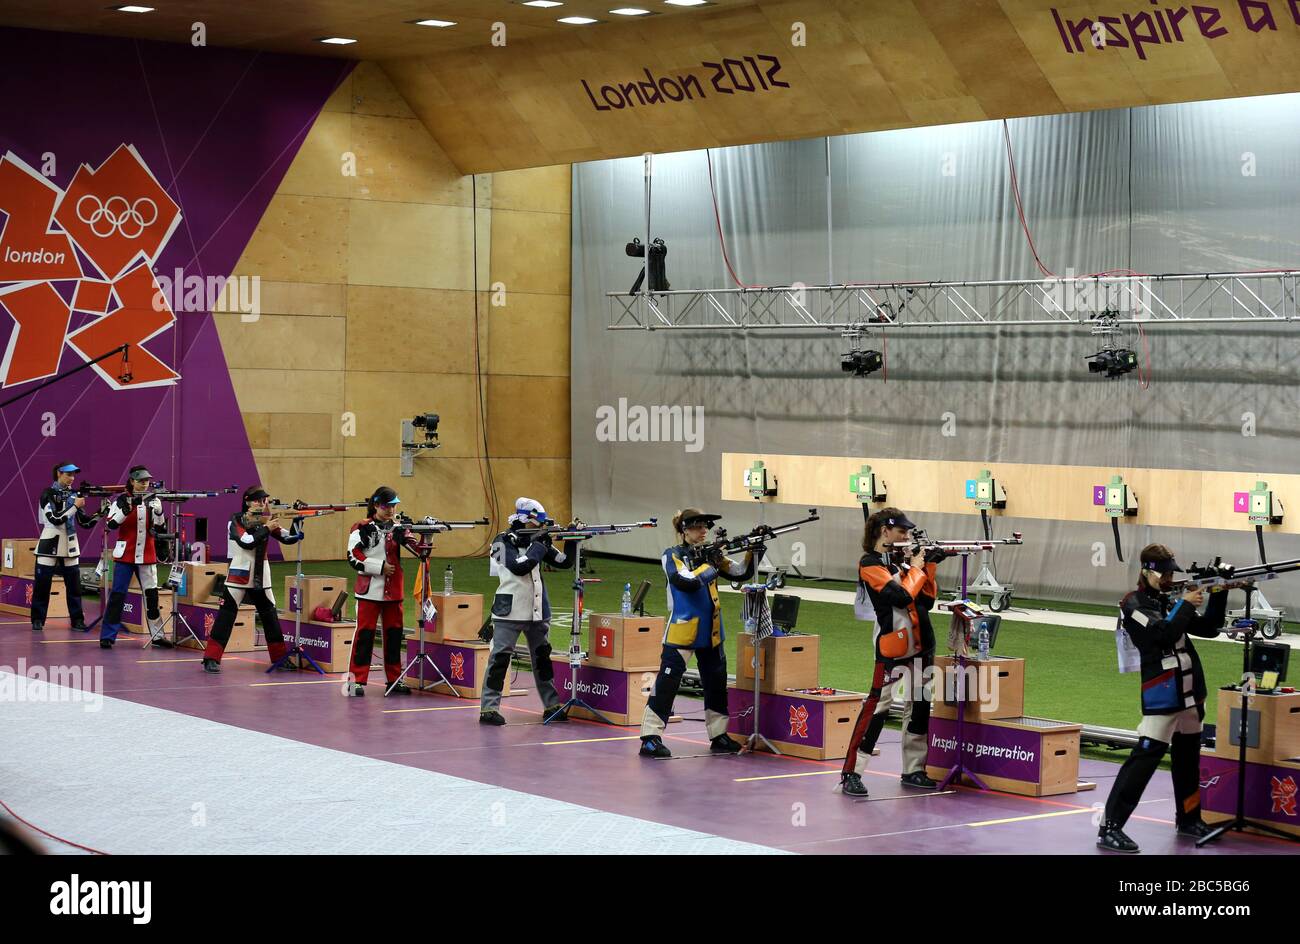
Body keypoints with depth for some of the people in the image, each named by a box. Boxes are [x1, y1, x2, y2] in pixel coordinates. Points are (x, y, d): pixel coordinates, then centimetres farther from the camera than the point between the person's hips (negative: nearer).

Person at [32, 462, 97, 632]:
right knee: (42, 584, -1)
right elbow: (55, 519, -19)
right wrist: (75, 506, -20)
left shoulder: (74, 494, 8)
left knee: (74, 584, 3)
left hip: (70, 546, 5)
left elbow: (85, 522, 7)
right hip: (50, 545, -5)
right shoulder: (48, 494, -7)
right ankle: (38, 620, 7)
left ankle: (77, 620, 8)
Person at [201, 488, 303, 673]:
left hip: (261, 578, 5)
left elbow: (289, 538, -3)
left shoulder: (266, 520, 4)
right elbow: (246, 541, -23)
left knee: (270, 616, 8)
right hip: (239, 576, -5)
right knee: (226, 615, -7)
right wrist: (266, 529, -22)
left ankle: (279, 658, 17)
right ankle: (211, 658, -5)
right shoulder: (236, 520, -7)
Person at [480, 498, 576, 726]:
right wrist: (540, 544, -15)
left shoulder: (536, 540, 9)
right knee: (500, 658, -5)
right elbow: (519, 566, -21)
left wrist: (572, 540, -5)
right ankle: (488, 707, -2)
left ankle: (552, 705, 19)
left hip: (537, 611, 6)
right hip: (509, 612, -6)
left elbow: (565, 562, 10)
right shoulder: (503, 542, -7)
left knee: (542, 657, 12)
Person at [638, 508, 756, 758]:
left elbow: (742, 573, 3)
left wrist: (753, 551, -12)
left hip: (710, 632, 6)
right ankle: (650, 738, -4)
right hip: (681, 630, -6)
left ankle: (719, 736, 23)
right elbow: (687, 582, -23)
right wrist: (711, 565, -16)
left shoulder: (711, 553, 8)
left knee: (716, 683, 12)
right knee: (666, 683, -7)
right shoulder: (673, 556, -7)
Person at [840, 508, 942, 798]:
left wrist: (930, 565, 3)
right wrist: (916, 567, -6)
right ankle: (850, 773, -7)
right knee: (877, 707, -9)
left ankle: (913, 770, 18)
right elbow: (902, 596, -19)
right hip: (892, 645, -8)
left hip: (920, 643, 8)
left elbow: (927, 599, 12)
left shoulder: (901, 559, 14)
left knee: (919, 705, 10)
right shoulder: (870, 564, -8)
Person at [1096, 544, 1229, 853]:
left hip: (1190, 693, 8)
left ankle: (1188, 819, 34)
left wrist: (1219, 595, 2)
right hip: (1162, 696, -8)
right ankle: (1110, 827, -16)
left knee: (1188, 758, 18)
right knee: (1144, 758, -14)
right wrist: (1186, 604, -11)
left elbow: (1209, 628, 14)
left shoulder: (1171, 602, 15)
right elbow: (1164, 634, -20)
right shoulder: (1134, 604, -6)